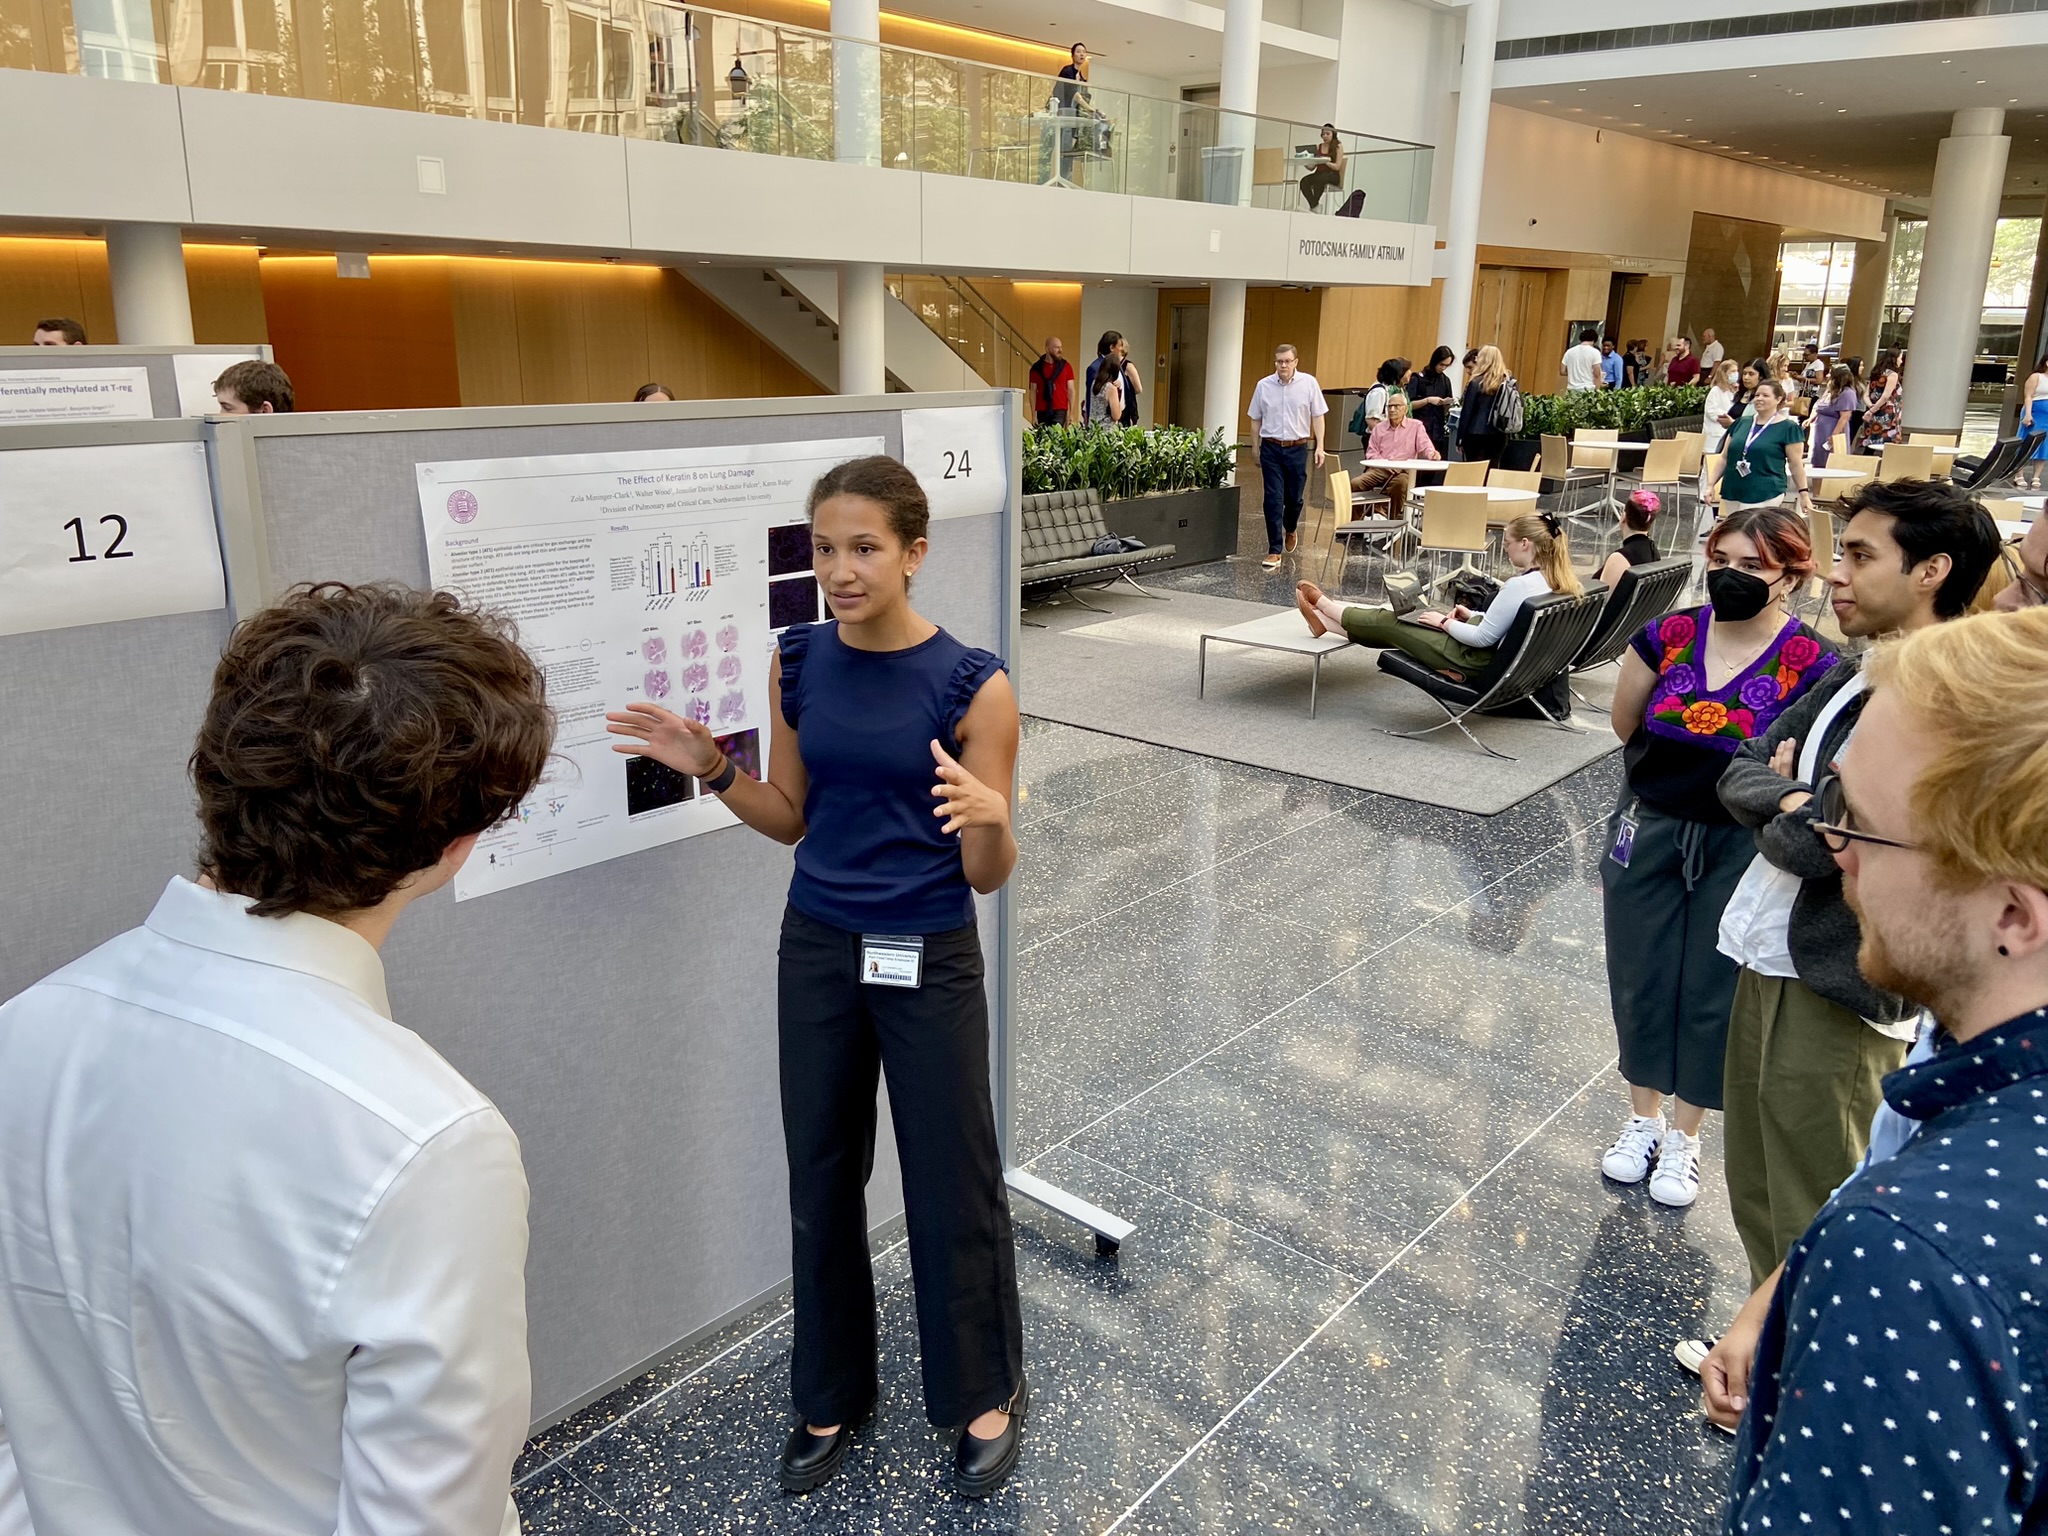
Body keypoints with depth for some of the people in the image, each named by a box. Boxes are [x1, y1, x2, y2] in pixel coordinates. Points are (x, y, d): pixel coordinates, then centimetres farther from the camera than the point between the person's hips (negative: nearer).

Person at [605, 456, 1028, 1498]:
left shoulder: (971, 685, -16)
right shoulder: (798, 662, -3)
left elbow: (988, 876, -13)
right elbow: (791, 818, 7)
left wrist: (988, 818, -34)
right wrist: (710, 769, -8)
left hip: (929, 961, -4)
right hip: (818, 950, 4)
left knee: (952, 1185, 9)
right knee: (821, 1180, 16)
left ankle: (987, 1392, 36)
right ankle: (832, 1392, 39)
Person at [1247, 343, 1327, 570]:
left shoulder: (1309, 383, -3)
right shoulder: (1263, 385, 0)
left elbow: (1317, 416, 1)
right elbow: (1256, 419, 9)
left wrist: (1320, 446, -4)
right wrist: (1256, 449, 12)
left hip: (1297, 448, 0)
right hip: (1271, 449, 0)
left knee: (1294, 497, 10)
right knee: (1273, 500, -3)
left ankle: (1290, 530, 42)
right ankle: (1274, 551, 0)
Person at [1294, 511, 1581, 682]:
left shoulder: (1520, 585, -30)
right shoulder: (1560, 581, -2)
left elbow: (1482, 638, -25)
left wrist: (1445, 622, -9)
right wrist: (1473, 616, 9)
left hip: (1477, 660, -9)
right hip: (1506, 656, 9)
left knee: (1388, 623, 9)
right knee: (1406, 619, 19)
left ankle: (1324, 605, 32)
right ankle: (1329, 618, 33)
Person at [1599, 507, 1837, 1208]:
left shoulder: (1811, 665, -15)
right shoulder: (1669, 635, -7)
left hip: (1741, 852, -3)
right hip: (1650, 834, 3)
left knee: (1712, 992, 10)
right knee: (1640, 980, 14)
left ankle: (1683, 1136, 31)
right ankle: (1643, 1118, 36)